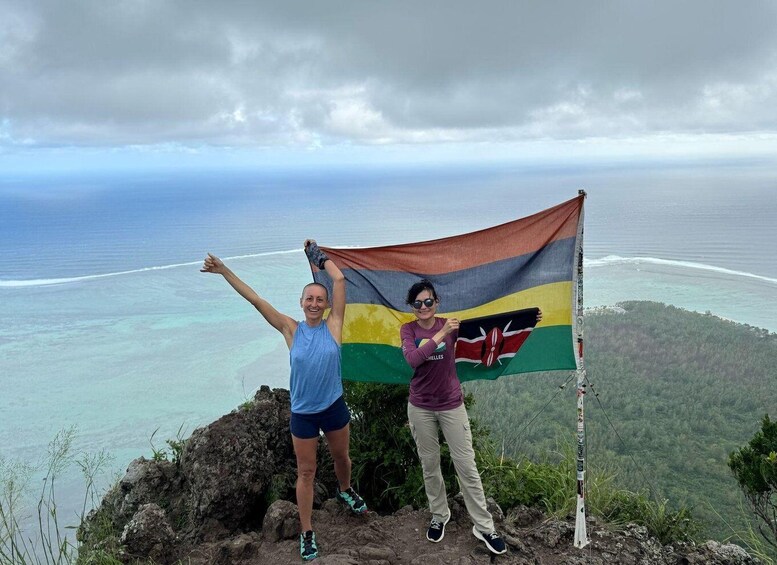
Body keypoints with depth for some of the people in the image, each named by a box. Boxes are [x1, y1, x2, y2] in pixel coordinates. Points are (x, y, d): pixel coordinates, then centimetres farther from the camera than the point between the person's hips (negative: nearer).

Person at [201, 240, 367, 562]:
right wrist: (224, 271, -15)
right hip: (303, 413, -1)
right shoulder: (291, 329, -9)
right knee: (306, 472, 10)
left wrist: (317, 254, -6)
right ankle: (306, 533, 25)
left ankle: (345, 491, 56)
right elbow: (255, 300, -12)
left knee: (341, 457, 24)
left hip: (334, 407, 1)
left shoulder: (333, 325, -9)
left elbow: (339, 280, -15)